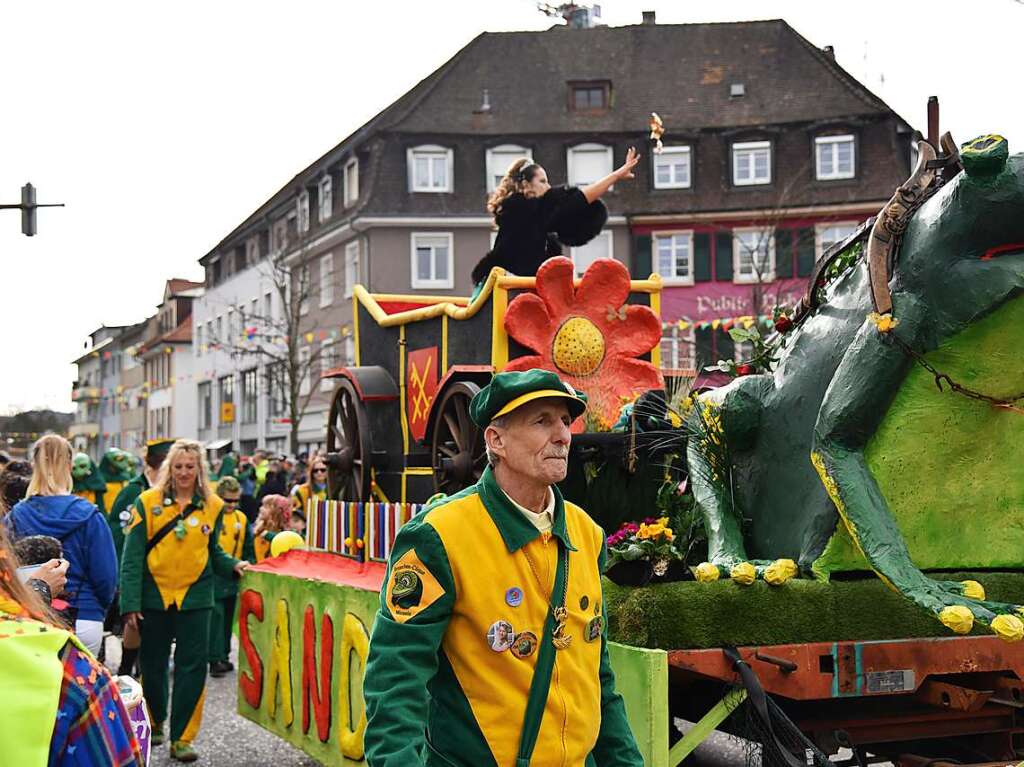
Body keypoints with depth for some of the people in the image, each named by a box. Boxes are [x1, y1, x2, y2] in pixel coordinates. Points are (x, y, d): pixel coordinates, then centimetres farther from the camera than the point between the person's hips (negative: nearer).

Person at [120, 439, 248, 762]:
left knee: (193, 667, -2)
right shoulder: (148, 502, -4)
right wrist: (130, 603, -12)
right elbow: (132, 556, -6)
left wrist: (233, 565, -7)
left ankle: (182, 738, 7)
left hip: (195, 596, 1)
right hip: (154, 596, -1)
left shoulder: (212, 506, 3)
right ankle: (154, 722, 35)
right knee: (152, 665, 11)